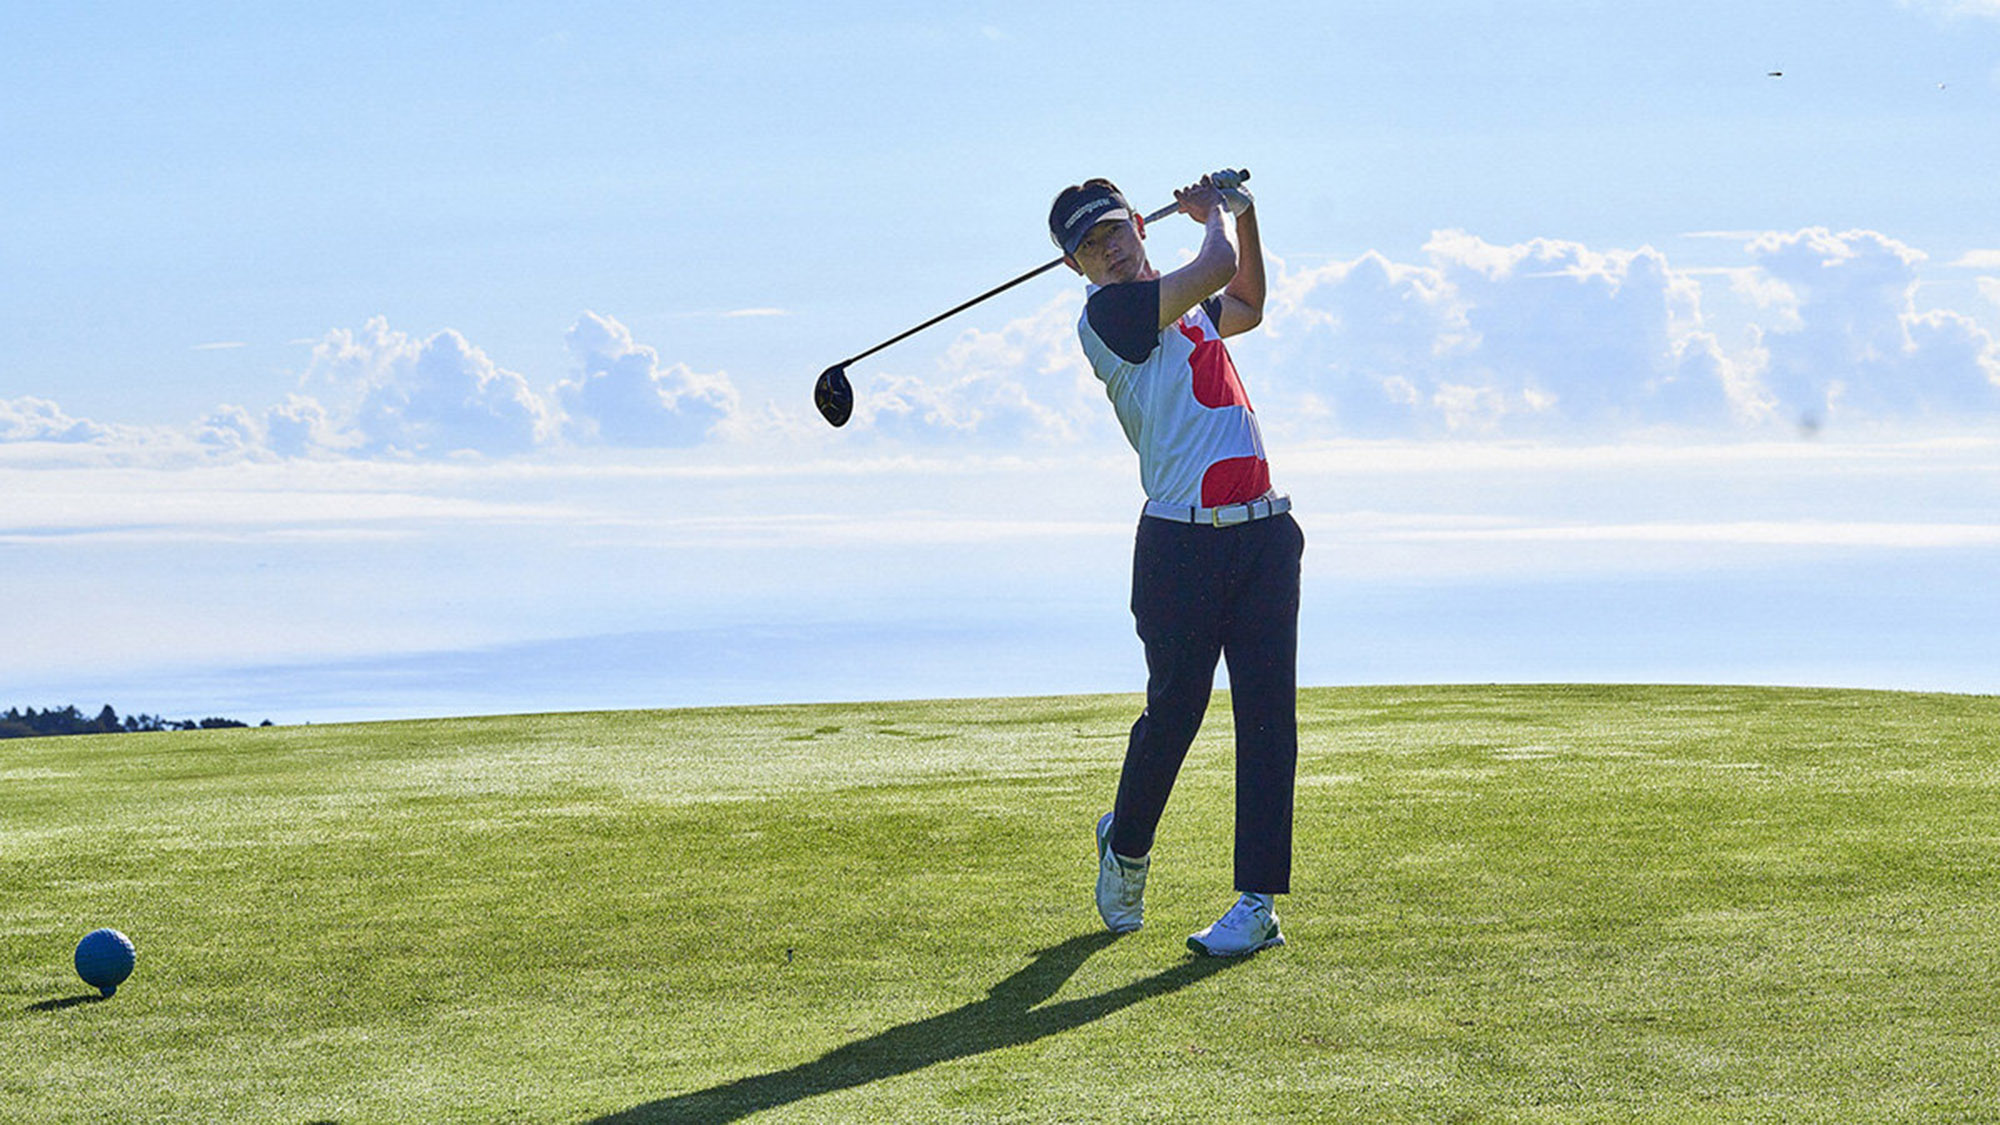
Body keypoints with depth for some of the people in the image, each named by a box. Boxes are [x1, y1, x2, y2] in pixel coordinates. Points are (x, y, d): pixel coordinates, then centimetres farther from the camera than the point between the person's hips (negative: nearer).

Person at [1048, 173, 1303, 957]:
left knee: (1268, 714, -1)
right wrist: (1216, 216, 6)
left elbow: (1247, 304, 40)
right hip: (1180, 543, -6)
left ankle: (1258, 901, 1)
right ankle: (1125, 845, 29)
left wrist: (1243, 215, 27)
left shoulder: (1188, 306, 19)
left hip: (1264, 534, 6)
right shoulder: (1106, 313, -6)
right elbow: (1216, 269, -14)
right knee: (1174, 709, 0)